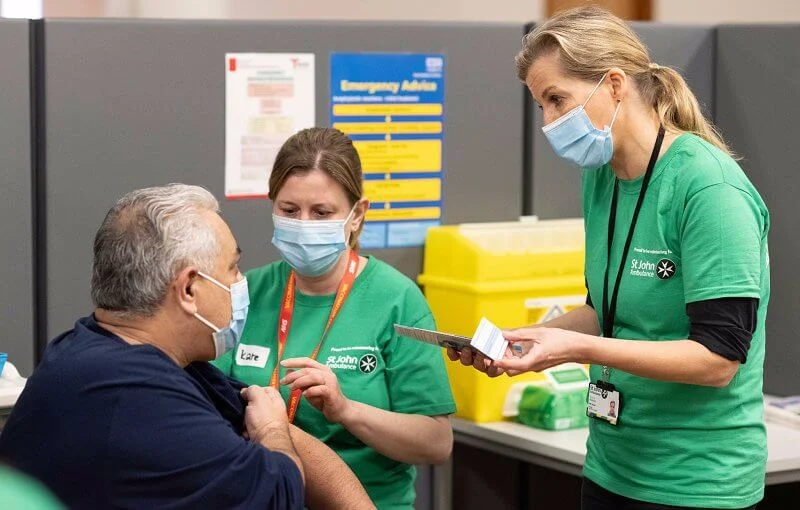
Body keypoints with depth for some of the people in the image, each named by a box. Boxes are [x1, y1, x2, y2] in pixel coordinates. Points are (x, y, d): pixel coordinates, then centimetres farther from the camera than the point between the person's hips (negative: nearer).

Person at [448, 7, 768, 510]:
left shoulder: (709, 186, -19)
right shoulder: (601, 177, 4)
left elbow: (719, 358, -21)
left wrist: (579, 348, -26)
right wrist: (523, 340, 0)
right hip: (611, 467, 7)